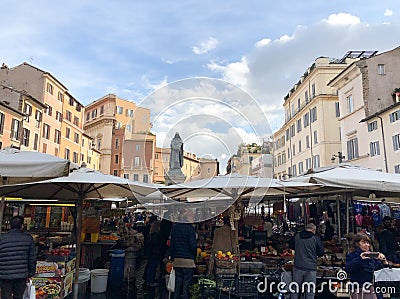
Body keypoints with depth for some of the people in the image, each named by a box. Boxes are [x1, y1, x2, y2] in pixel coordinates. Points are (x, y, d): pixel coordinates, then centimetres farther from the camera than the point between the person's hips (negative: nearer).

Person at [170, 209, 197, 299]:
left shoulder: (175, 227, 7)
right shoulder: (191, 228, -12)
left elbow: (172, 243, 11)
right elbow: (193, 245, -16)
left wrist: (172, 257, 16)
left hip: (177, 259, 5)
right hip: (188, 260, -5)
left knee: (178, 282, 15)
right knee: (186, 283, 3)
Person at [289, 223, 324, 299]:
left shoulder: (297, 236, 1)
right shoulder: (316, 239, -8)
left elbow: (291, 246, 15)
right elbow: (321, 253, 0)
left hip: (298, 267, 3)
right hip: (310, 268, -3)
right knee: (310, 290, 8)